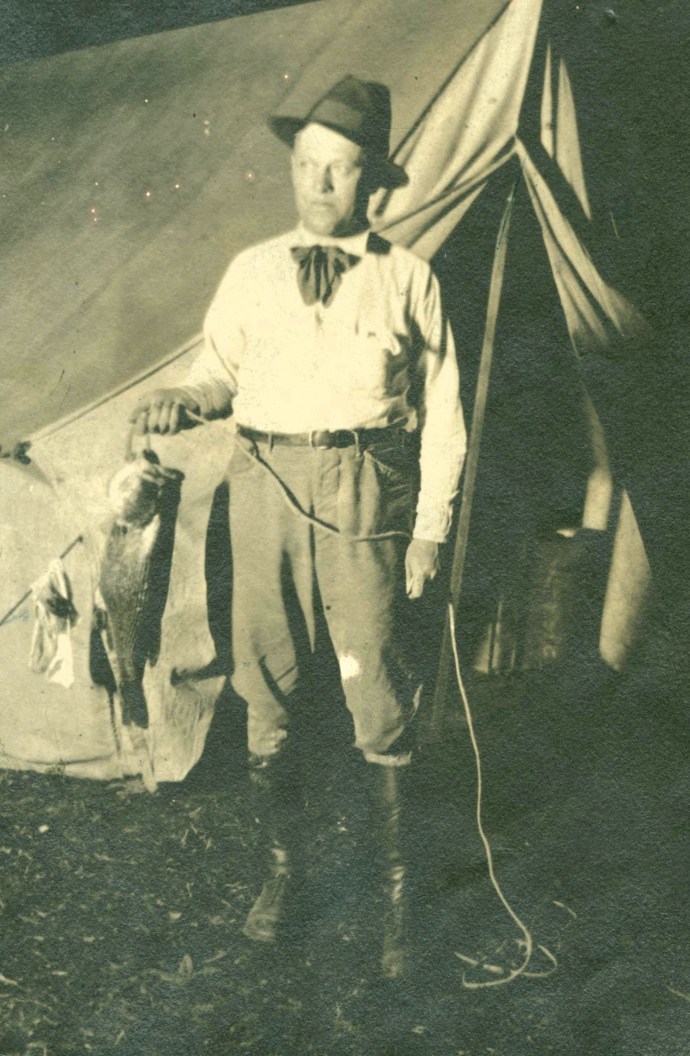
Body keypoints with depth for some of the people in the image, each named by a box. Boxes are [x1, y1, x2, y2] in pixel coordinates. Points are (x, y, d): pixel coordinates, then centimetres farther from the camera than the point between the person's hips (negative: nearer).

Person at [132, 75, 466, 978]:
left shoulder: (407, 278, 3)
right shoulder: (253, 272, 10)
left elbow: (441, 412, 3)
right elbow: (223, 370, 16)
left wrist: (431, 524, -1)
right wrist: (185, 401, -7)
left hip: (366, 492, -2)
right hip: (266, 486, 3)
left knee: (378, 696, -1)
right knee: (267, 692, 9)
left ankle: (395, 886, 18)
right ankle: (283, 862, 29)